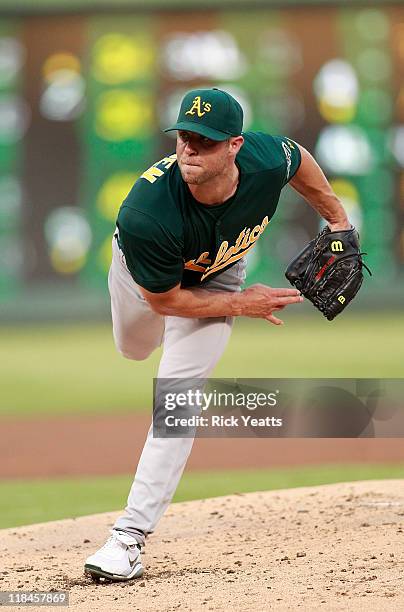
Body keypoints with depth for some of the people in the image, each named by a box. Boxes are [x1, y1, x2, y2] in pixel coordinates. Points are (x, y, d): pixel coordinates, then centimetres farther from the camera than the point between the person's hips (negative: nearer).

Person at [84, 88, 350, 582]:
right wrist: (242, 304, -22)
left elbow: (298, 159, -7)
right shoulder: (145, 214, -44)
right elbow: (164, 299, -27)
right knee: (135, 351, 28)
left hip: (217, 275, 1)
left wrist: (338, 221, -1)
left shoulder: (267, 161, -36)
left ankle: (131, 534, -14)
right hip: (146, 278, 0)